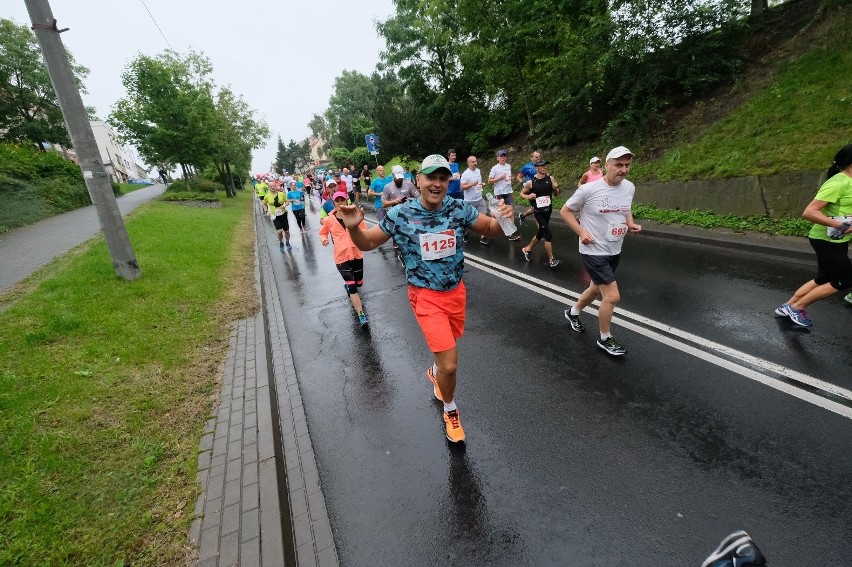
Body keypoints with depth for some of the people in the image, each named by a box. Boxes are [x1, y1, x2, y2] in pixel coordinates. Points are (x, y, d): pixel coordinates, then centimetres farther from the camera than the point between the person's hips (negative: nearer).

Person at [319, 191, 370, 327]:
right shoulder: (329, 220, -1)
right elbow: (322, 233, 15)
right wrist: (324, 239, -6)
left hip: (356, 253, 2)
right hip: (341, 256, -2)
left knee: (359, 282, 18)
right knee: (352, 287, -7)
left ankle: (348, 284, 56)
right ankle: (361, 315, -1)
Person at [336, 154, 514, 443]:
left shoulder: (459, 209, -8)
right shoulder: (399, 215, -14)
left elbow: (490, 229, 4)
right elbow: (367, 243, -3)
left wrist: (503, 219, -19)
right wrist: (354, 227, -25)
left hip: (456, 292, 4)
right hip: (426, 297, -4)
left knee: (446, 349, 25)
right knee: (450, 364, -10)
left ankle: (435, 373, 62)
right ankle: (450, 411, 22)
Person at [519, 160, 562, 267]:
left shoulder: (550, 179, 0)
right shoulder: (530, 182, -9)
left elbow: (556, 194, 8)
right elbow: (522, 193, 6)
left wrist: (555, 188, -14)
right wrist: (528, 196, -15)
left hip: (548, 210, 5)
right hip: (539, 212, -5)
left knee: (541, 233, 17)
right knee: (548, 234, -12)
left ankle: (527, 249, 41)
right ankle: (551, 260, -4)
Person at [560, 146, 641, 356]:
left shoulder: (629, 187, 1)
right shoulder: (589, 189, -18)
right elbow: (565, 211, -7)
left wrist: (631, 224, 0)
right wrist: (581, 232, -17)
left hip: (615, 251, 7)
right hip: (593, 251, -7)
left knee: (597, 288, 22)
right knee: (612, 296, -9)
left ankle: (573, 312, 50)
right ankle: (605, 339, 14)